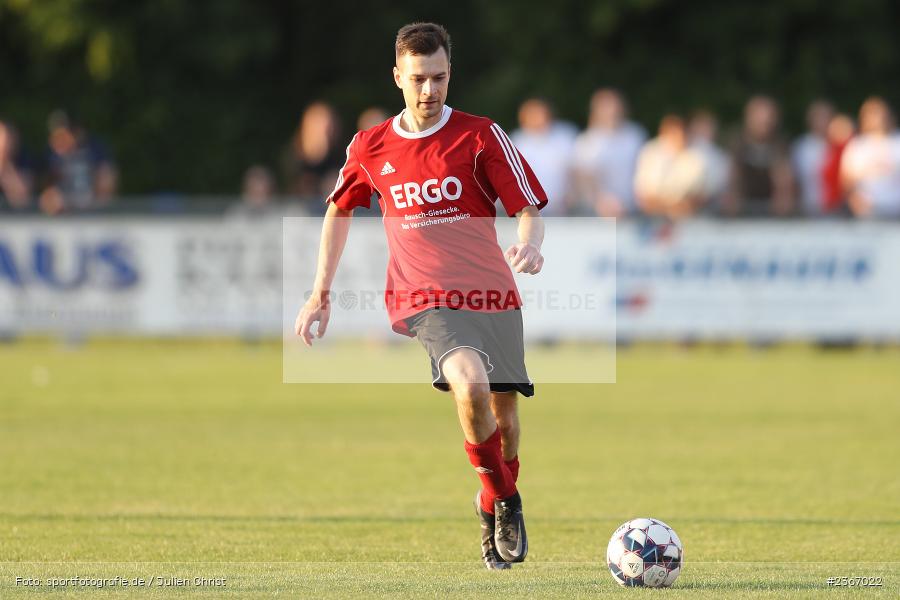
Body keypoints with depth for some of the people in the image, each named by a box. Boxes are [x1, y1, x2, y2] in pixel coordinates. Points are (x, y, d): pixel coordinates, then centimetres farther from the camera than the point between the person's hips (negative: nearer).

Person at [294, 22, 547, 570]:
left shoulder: (481, 136, -1)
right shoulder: (370, 148, 5)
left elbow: (530, 209, -1)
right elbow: (340, 210, 22)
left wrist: (530, 245, -24)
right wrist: (321, 295, 21)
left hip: (494, 295, 1)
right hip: (425, 299, -1)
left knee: (504, 414, 3)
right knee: (470, 385, -29)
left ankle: (496, 505, 32)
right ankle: (506, 500, -12)